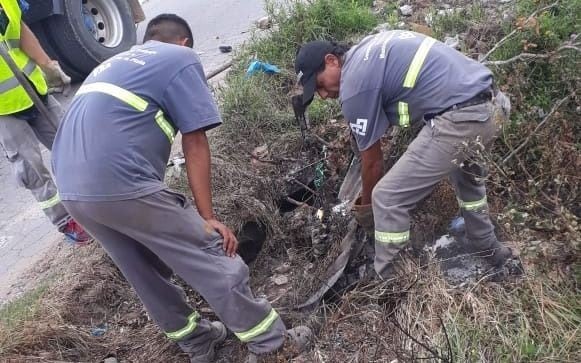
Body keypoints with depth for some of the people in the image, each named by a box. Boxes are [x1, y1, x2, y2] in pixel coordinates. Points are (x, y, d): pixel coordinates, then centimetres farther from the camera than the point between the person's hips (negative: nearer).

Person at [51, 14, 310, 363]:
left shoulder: (113, 64, 29)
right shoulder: (182, 58, 7)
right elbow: (195, 144, -1)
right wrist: (208, 217, 2)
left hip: (71, 187, 9)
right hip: (121, 183, -8)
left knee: (146, 271, 22)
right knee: (215, 260, 3)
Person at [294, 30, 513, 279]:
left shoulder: (354, 85, -8)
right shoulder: (370, 49, 19)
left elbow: (372, 162, 0)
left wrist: (366, 207, 16)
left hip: (460, 118, -10)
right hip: (492, 103, 10)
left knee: (387, 199, -2)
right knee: (465, 168, 36)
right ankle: (488, 248, 51)